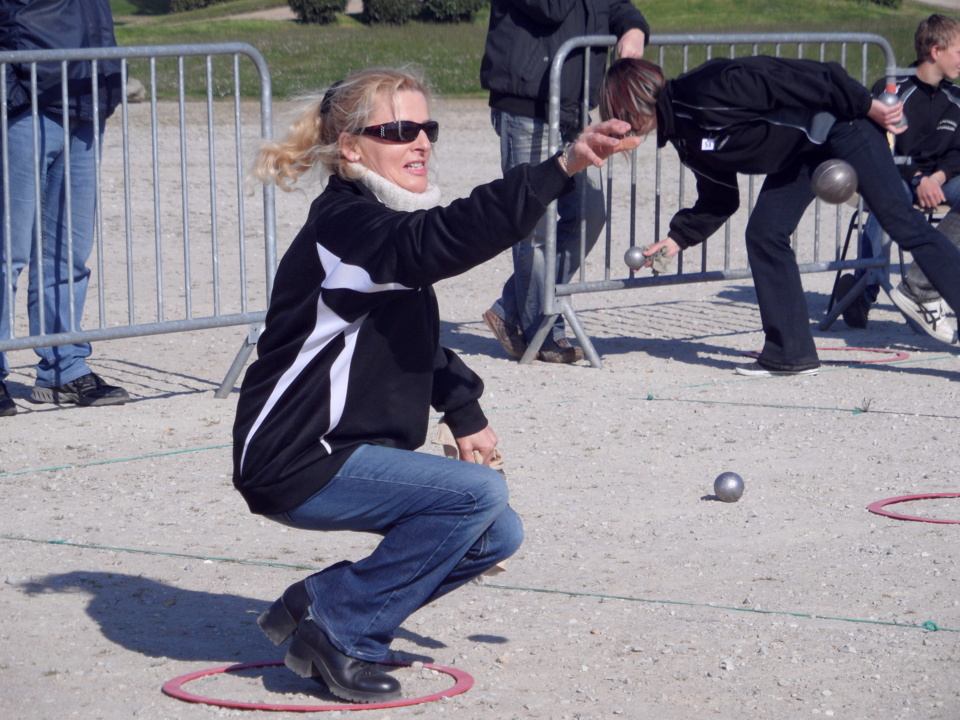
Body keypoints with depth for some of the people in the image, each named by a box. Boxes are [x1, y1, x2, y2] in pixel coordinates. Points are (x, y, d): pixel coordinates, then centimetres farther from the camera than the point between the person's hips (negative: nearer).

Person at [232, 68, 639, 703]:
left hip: (354, 451, 10)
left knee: (497, 536, 8)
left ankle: (317, 607, 12)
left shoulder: (384, 224, 12)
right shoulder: (346, 227, -20)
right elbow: (447, 238, -39)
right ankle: (338, 627, -11)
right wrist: (562, 169, -47)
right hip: (297, 465, -10)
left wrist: (464, 413, 13)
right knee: (480, 493, -22)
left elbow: (419, 344, 26)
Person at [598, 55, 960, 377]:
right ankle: (791, 353, 1)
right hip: (802, 149, 9)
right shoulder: (686, 137, 3)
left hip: (840, 121, -9)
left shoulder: (705, 92, -27)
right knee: (764, 234, -1)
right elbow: (718, 199, 16)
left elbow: (795, 81, -26)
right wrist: (677, 238, 12)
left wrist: (868, 106, -22)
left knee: (898, 219, -14)